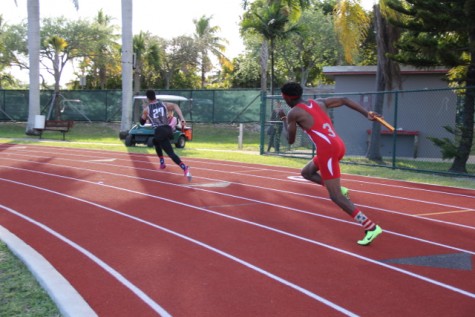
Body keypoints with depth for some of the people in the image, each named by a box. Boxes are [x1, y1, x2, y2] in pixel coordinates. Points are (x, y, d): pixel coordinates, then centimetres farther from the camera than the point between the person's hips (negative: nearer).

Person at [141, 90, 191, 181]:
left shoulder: (146, 109, 6)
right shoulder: (163, 104, 12)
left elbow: (142, 122, 18)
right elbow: (175, 105, -6)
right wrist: (182, 118, -15)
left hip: (159, 131, -5)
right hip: (167, 129, 5)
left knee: (171, 153, -12)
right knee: (156, 142, 35)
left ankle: (184, 167, -33)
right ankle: (162, 163, 38)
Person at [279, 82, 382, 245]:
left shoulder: (293, 113, -1)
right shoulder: (318, 103, 19)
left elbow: (290, 140, 8)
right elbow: (344, 100, 18)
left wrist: (284, 120, 23)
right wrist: (366, 113, 13)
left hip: (327, 150, -8)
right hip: (338, 145, 9)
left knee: (336, 196, -5)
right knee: (306, 172, 28)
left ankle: (371, 227, -13)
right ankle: (339, 189, 11)